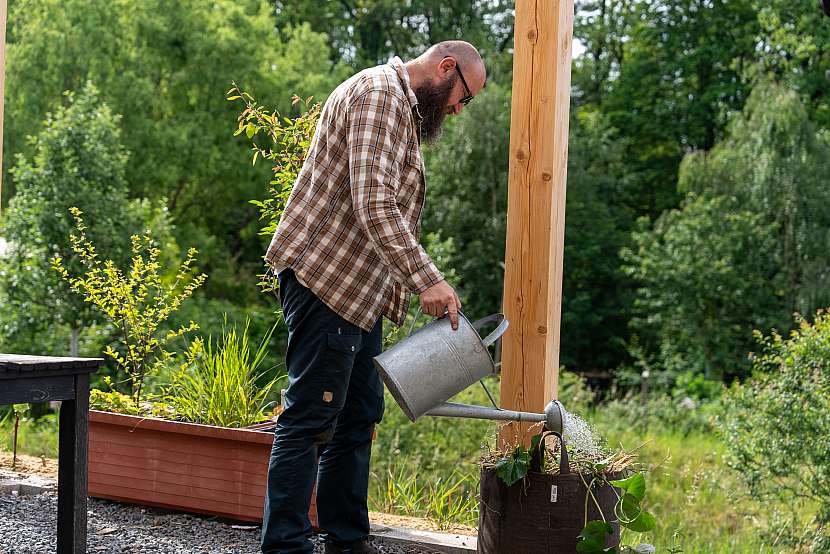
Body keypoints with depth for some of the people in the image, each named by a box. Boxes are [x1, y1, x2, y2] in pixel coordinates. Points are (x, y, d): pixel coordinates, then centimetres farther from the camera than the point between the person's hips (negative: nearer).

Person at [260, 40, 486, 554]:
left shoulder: (404, 108, 23)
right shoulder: (379, 92, -12)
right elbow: (374, 204, -24)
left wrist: (415, 285, 18)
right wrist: (427, 278, -27)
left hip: (358, 290, 11)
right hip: (325, 279, -11)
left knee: (358, 416, 12)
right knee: (312, 416, -10)